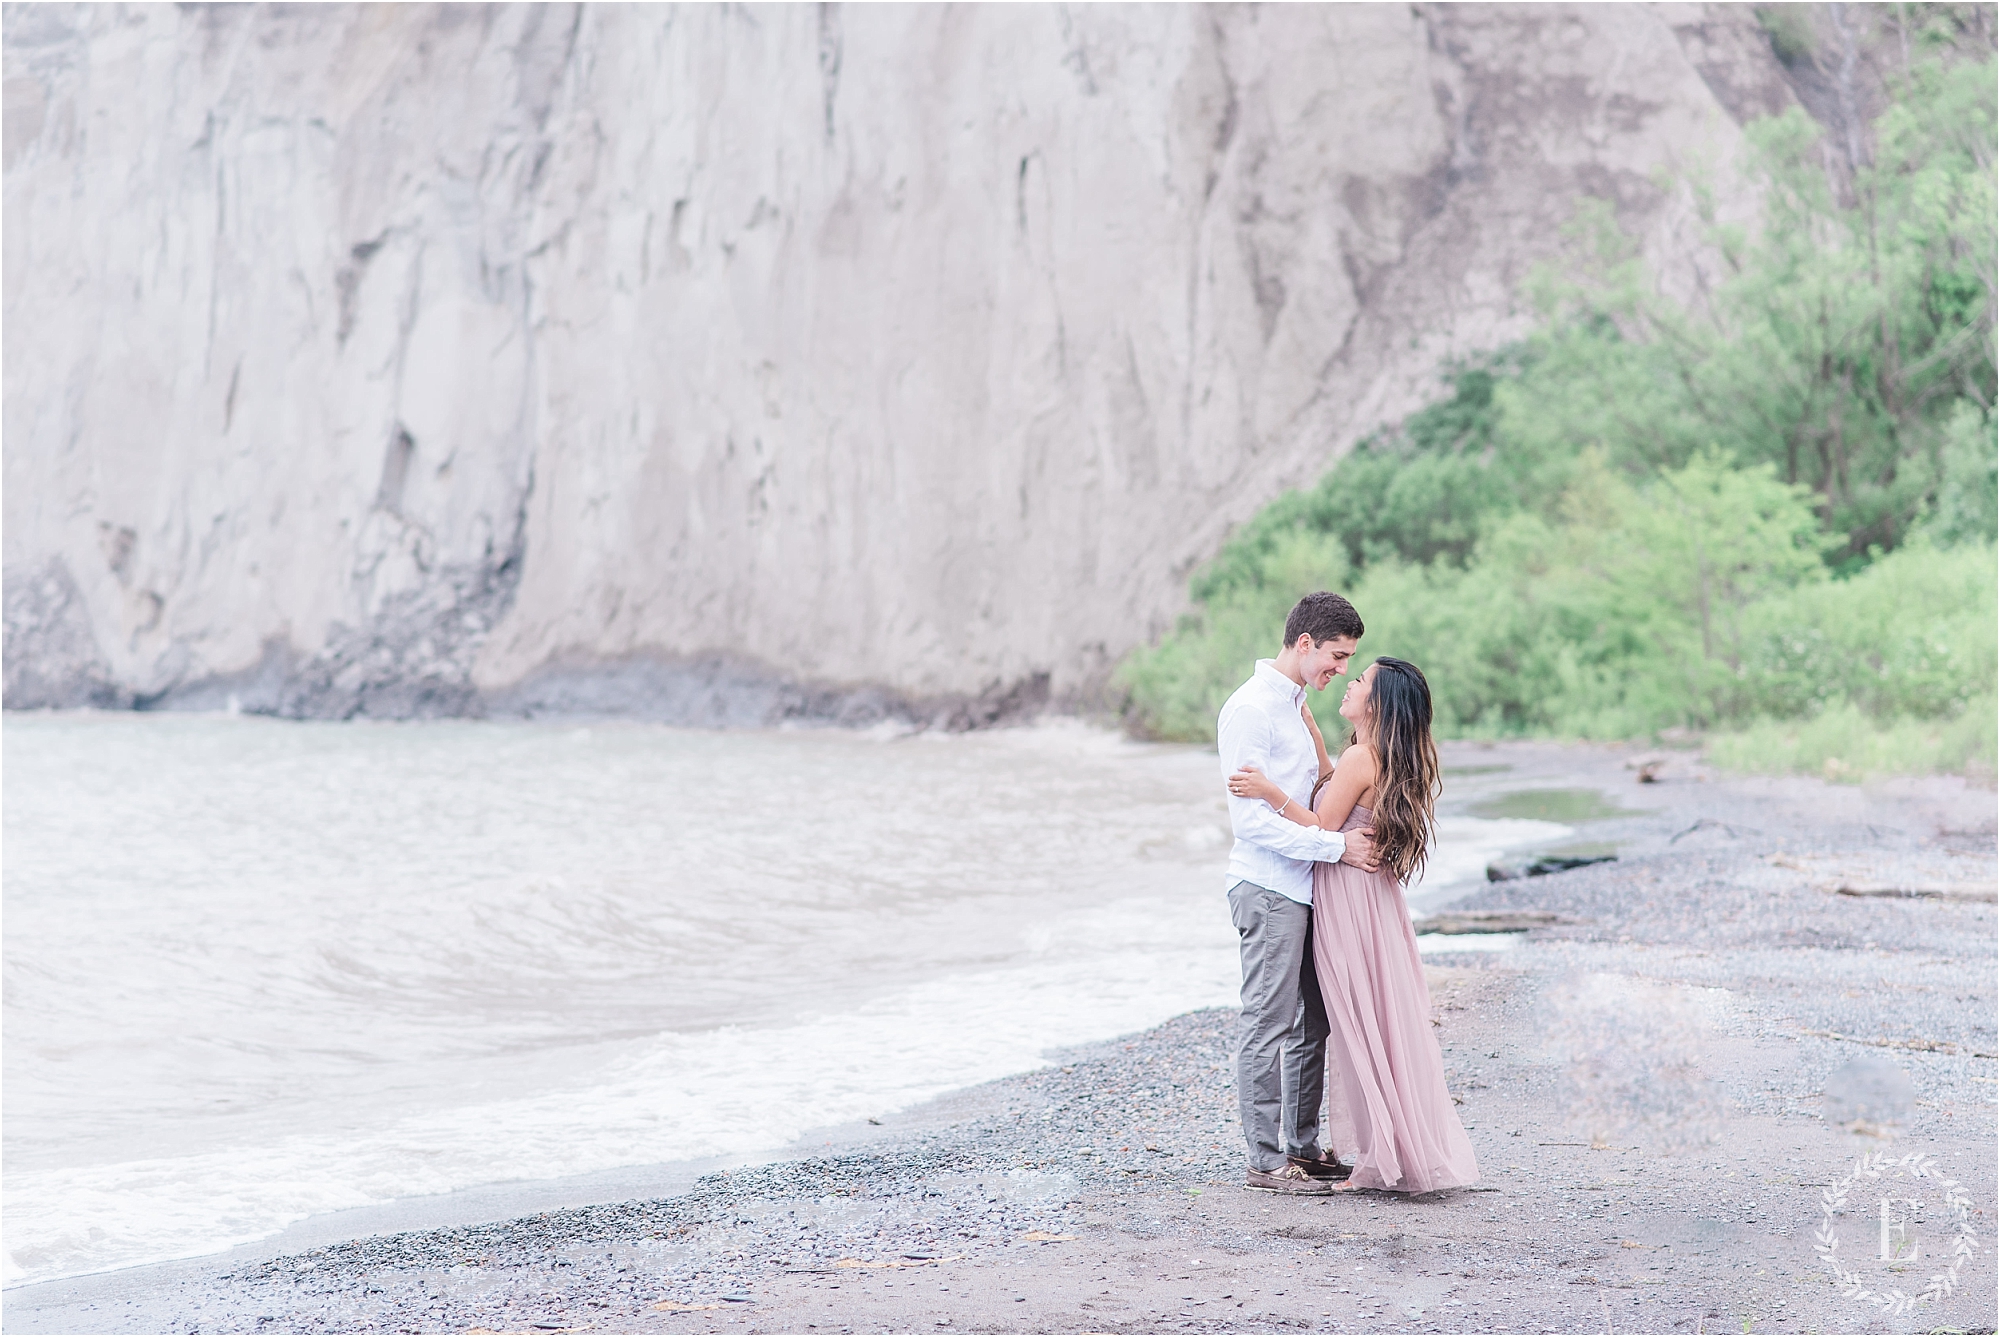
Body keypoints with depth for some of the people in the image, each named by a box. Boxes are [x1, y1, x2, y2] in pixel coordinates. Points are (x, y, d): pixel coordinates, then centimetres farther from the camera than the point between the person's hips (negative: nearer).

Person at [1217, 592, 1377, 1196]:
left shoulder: (1296, 706, 17)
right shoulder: (1249, 709, -13)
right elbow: (1251, 817, -20)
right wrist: (1336, 844, -21)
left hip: (1304, 886, 9)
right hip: (1268, 887, -9)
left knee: (1313, 1024, 12)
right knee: (1270, 1024, -6)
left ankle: (1302, 1148, 21)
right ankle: (1266, 1161, -3)